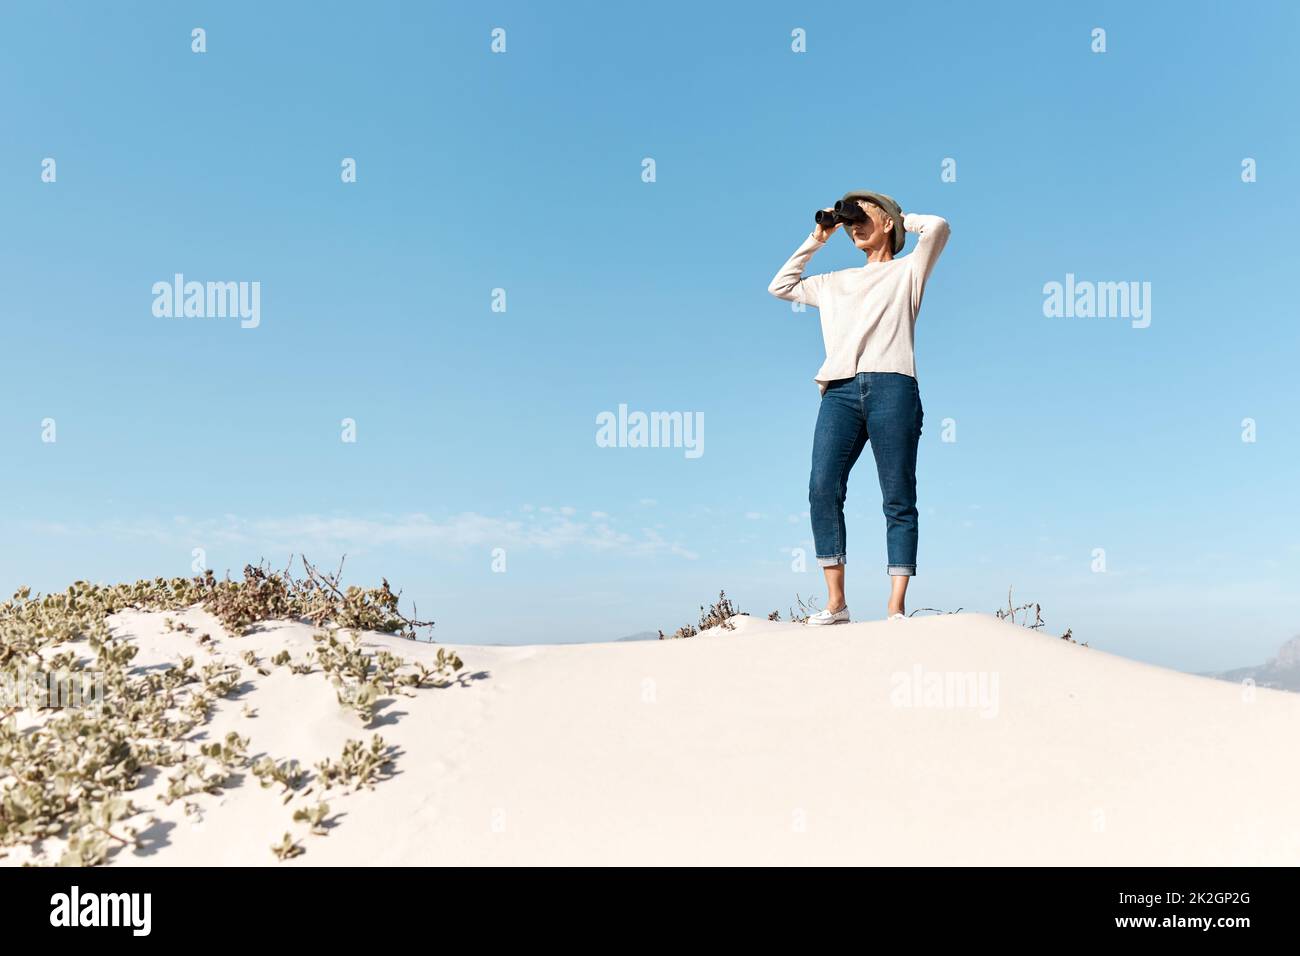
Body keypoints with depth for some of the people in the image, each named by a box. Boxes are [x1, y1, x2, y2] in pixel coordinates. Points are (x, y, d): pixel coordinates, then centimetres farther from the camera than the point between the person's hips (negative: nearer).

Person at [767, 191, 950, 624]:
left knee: (898, 497, -6)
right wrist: (815, 240, 33)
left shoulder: (907, 270, 18)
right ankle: (835, 601, -11)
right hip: (840, 390, 4)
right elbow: (780, 286, 36)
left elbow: (938, 226, 2)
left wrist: (897, 219, 19)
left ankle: (896, 607, -7)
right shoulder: (836, 282, 31)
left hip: (891, 388, -3)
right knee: (822, 487, -14)